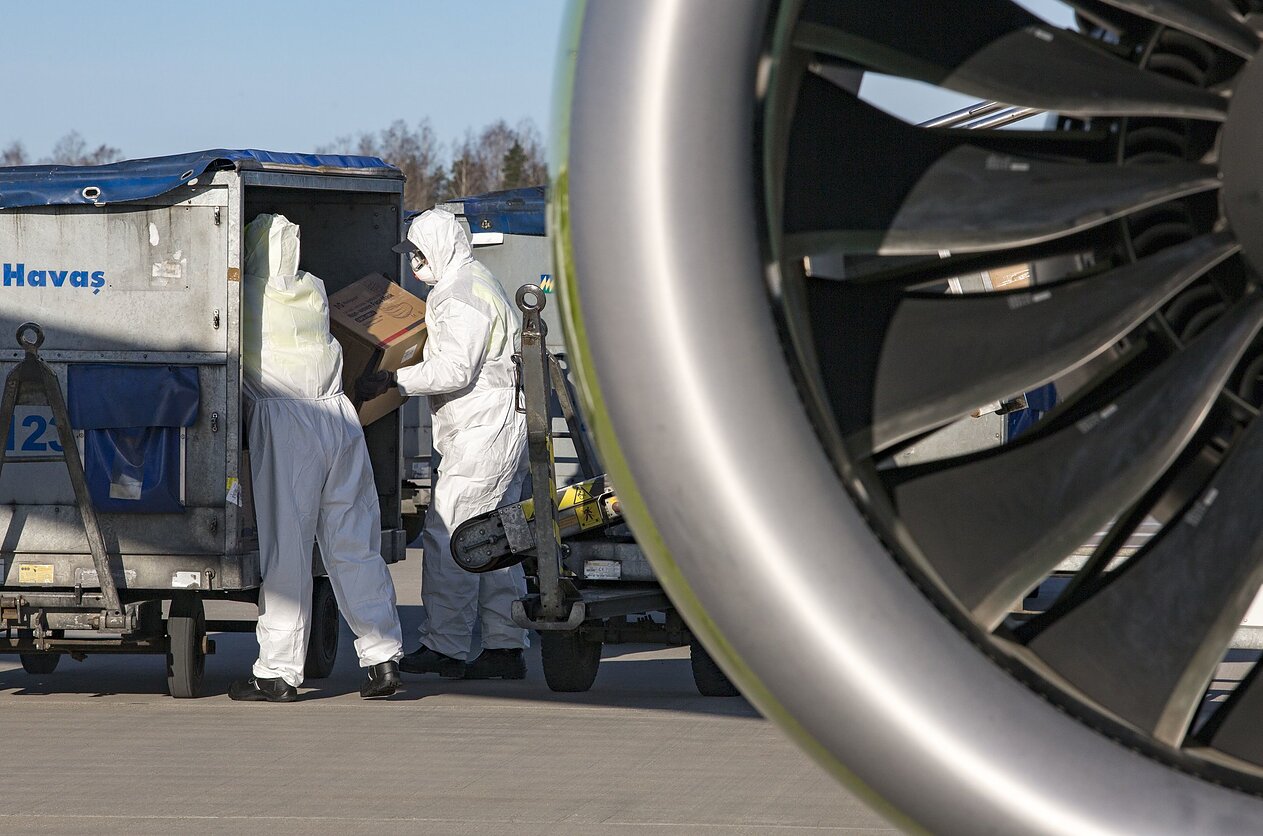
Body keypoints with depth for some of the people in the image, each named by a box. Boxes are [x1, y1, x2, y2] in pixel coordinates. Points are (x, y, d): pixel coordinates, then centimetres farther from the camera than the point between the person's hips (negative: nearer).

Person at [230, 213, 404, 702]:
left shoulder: (248, 298, -1)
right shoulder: (314, 293, 14)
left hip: (283, 422, -5)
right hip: (339, 416, 5)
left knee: (285, 549, -4)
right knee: (353, 543, 9)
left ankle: (279, 672, -2)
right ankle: (383, 656, 7)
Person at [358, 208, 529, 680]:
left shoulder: (461, 295, -14)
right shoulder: (479, 283, 21)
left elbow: (455, 370, -22)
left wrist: (391, 381, -17)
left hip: (482, 432, -11)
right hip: (501, 429, 11)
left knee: (447, 536, -11)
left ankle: (445, 647, -12)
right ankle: (505, 647, 11)